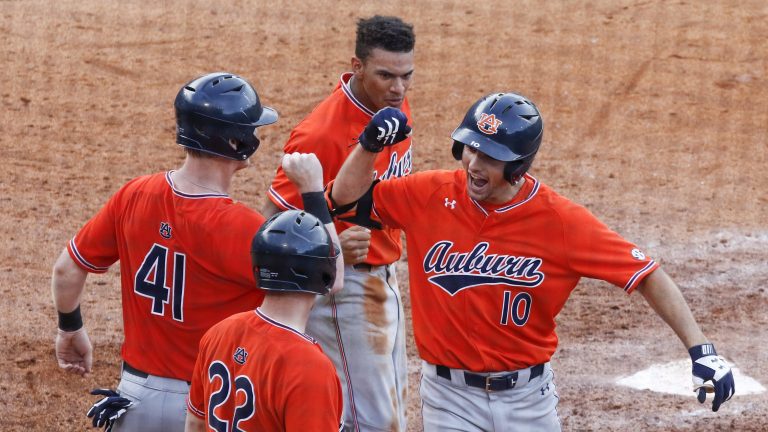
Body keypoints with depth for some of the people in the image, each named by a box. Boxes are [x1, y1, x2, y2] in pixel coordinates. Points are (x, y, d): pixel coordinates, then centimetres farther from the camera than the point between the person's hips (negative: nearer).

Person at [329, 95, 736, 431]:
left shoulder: (560, 220, -14)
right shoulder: (431, 196, -8)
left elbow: (648, 275, -12)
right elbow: (346, 198, 3)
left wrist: (700, 349, -21)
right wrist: (369, 143, -15)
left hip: (528, 398, 0)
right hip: (451, 397, 0)